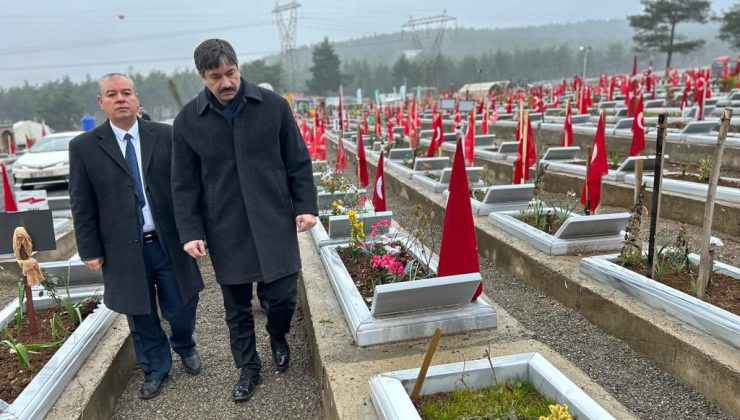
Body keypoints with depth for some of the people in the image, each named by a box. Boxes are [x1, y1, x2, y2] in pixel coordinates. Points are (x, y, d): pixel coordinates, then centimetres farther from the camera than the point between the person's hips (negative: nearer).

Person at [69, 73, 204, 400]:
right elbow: (82, 205, 1)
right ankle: (155, 369, 38)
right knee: (140, 316, 14)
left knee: (180, 308, 12)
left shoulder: (166, 136, -1)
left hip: (170, 243, 0)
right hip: (124, 250, 0)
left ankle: (184, 347, 45)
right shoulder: (83, 147, -1)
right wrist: (90, 250, 0)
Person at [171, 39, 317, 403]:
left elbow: (298, 162, 2)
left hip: (274, 223, 0)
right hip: (225, 231, 1)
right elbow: (185, 185, 2)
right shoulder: (187, 121, -2)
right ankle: (249, 368, 34)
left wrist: (306, 206, -3)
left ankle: (278, 337, 38)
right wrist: (190, 231, -3)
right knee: (237, 308, 12)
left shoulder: (272, 105, -3)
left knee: (282, 295, 3)